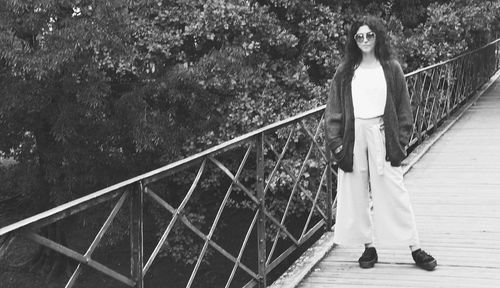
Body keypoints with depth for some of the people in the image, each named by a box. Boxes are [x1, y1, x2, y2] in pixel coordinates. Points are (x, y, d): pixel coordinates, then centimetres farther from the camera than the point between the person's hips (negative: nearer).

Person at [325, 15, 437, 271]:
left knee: (394, 193, -1)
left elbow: (403, 107, 3)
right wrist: (335, 141, -4)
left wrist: (401, 140, -4)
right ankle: (369, 246, 18)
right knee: (357, 194, 5)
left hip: (382, 135, -2)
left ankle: (415, 249, 6)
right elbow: (334, 109, 5)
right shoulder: (345, 71, 5)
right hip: (353, 137, 2)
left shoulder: (390, 68, 2)